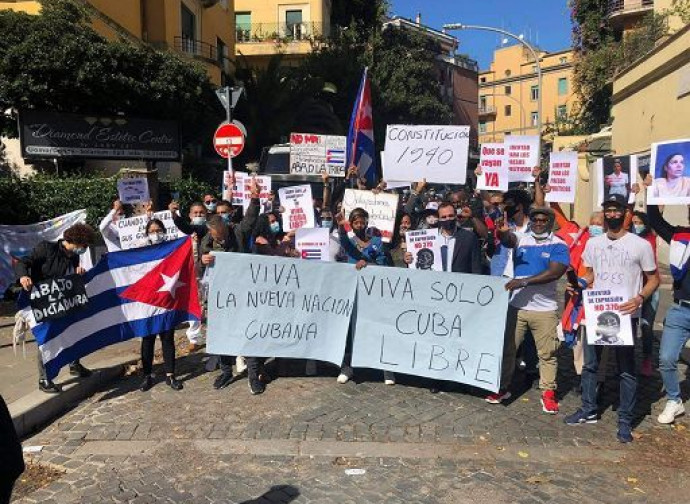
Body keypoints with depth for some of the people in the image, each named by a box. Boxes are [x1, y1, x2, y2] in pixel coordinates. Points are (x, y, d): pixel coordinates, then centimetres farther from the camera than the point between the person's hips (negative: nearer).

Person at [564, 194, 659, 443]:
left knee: (626, 370, 5)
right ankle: (588, 410, 29)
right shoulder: (593, 243, 7)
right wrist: (580, 283, -6)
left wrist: (639, 298, -19)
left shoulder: (641, 245, -6)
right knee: (590, 364, 13)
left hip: (625, 315, -4)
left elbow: (653, 278, -1)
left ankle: (625, 420, 18)